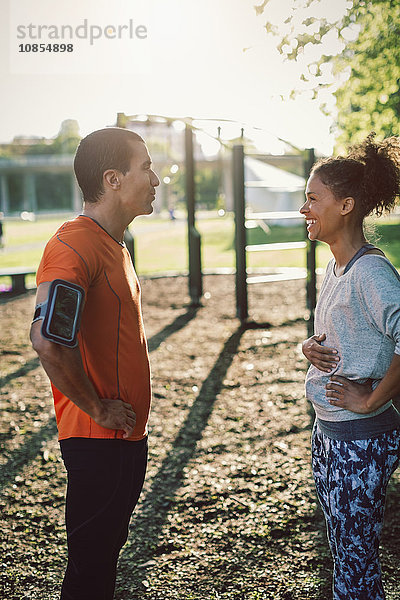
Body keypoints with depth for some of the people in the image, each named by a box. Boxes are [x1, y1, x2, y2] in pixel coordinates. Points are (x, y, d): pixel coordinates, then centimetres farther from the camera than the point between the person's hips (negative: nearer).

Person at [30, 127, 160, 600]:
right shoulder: (74, 245, -20)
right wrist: (98, 409, -20)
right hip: (97, 438, -9)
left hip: (126, 434, 9)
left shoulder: (112, 243, 12)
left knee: (107, 552, 20)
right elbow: (48, 342, -32)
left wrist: (128, 415, 15)